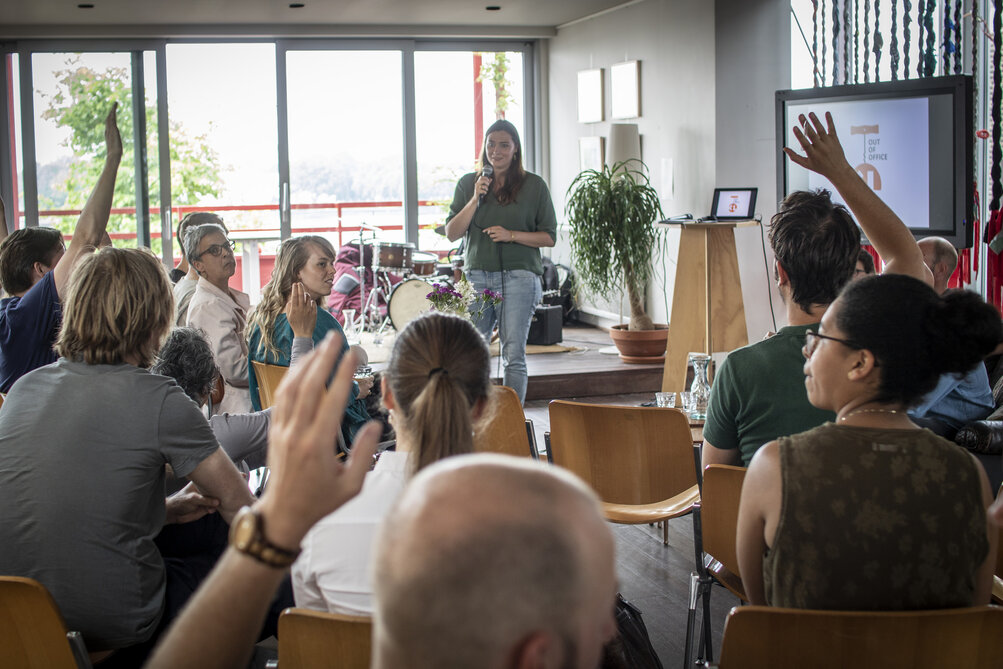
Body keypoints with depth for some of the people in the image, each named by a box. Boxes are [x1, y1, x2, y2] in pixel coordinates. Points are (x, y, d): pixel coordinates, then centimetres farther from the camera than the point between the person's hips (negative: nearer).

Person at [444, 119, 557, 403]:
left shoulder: (534, 185, 5)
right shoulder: (468, 183, 12)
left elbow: (549, 237, 5)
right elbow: (452, 233, 7)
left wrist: (512, 235, -10)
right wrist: (475, 199, -5)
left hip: (519, 276, -2)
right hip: (477, 276, 2)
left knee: (514, 355, -6)